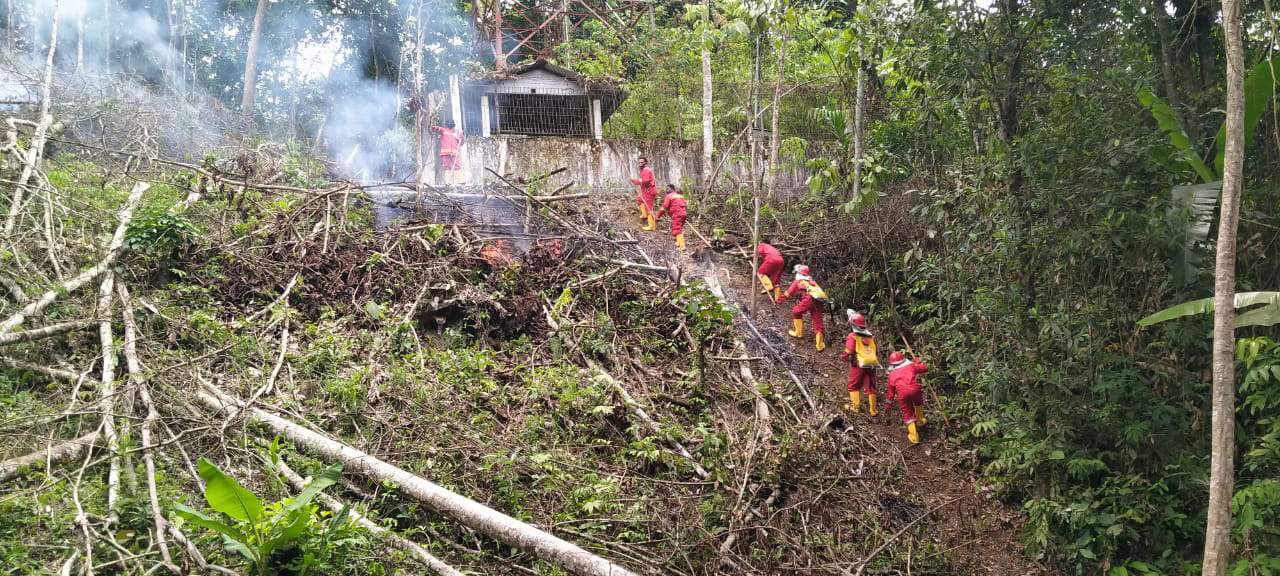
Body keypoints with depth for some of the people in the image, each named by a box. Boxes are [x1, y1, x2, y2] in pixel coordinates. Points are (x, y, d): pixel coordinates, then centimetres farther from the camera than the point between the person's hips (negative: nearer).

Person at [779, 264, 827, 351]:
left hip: (810, 298, -5)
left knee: (796, 312, 19)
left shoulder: (799, 281, 21)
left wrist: (780, 300, 39)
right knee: (818, 323, 6)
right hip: (820, 301, 5)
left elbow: (789, 292, 27)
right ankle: (820, 345, 2)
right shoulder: (813, 282, 35)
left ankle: (799, 333, 22)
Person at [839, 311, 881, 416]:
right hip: (871, 365, 5)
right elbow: (876, 352, 16)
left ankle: (855, 406, 1)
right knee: (870, 387, 10)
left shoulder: (852, 336, -5)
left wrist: (843, 357, 11)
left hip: (858, 365, -4)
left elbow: (849, 352, -7)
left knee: (854, 386, 8)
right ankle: (873, 410, 12)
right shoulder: (871, 337, 12)